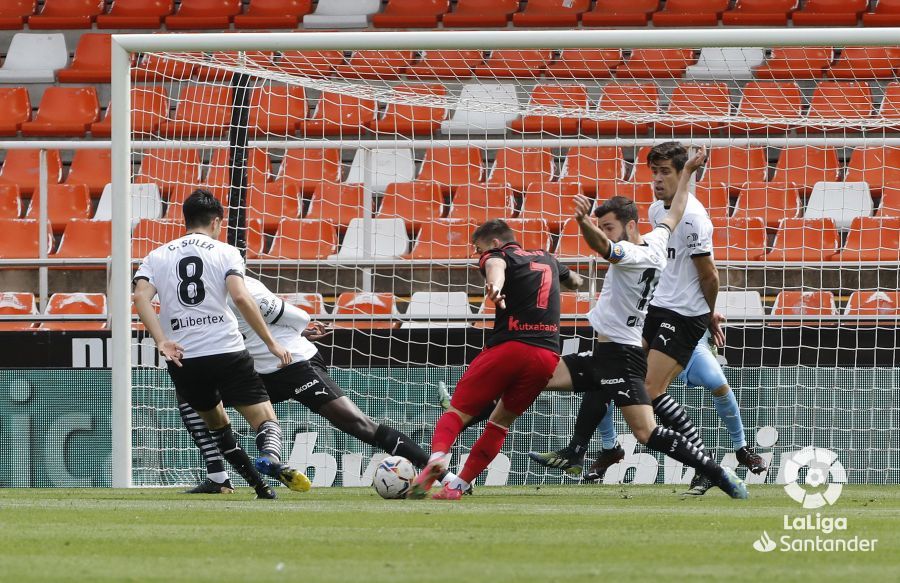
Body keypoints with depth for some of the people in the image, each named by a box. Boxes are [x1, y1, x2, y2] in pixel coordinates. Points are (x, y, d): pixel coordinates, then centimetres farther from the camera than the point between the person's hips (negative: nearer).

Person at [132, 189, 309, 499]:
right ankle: (270, 458, -33)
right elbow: (240, 297, -12)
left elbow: (140, 296, -5)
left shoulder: (157, 256, 13)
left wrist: (162, 343, -9)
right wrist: (272, 344, -8)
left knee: (216, 422, 26)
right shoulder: (225, 252, 4)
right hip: (227, 352, -3)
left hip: (183, 360, 3)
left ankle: (259, 484, 22)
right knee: (265, 419, 0)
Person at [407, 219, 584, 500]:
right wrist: (573, 277, 72)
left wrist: (494, 285, -44)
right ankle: (459, 485, 11)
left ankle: (438, 456, -33)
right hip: (548, 357, 6)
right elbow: (574, 281, 48)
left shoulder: (498, 255, 6)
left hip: (508, 347, -6)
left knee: (457, 413, -4)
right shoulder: (547, 259, 26)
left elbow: (495, 265, -21)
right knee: (500, 422, 19)